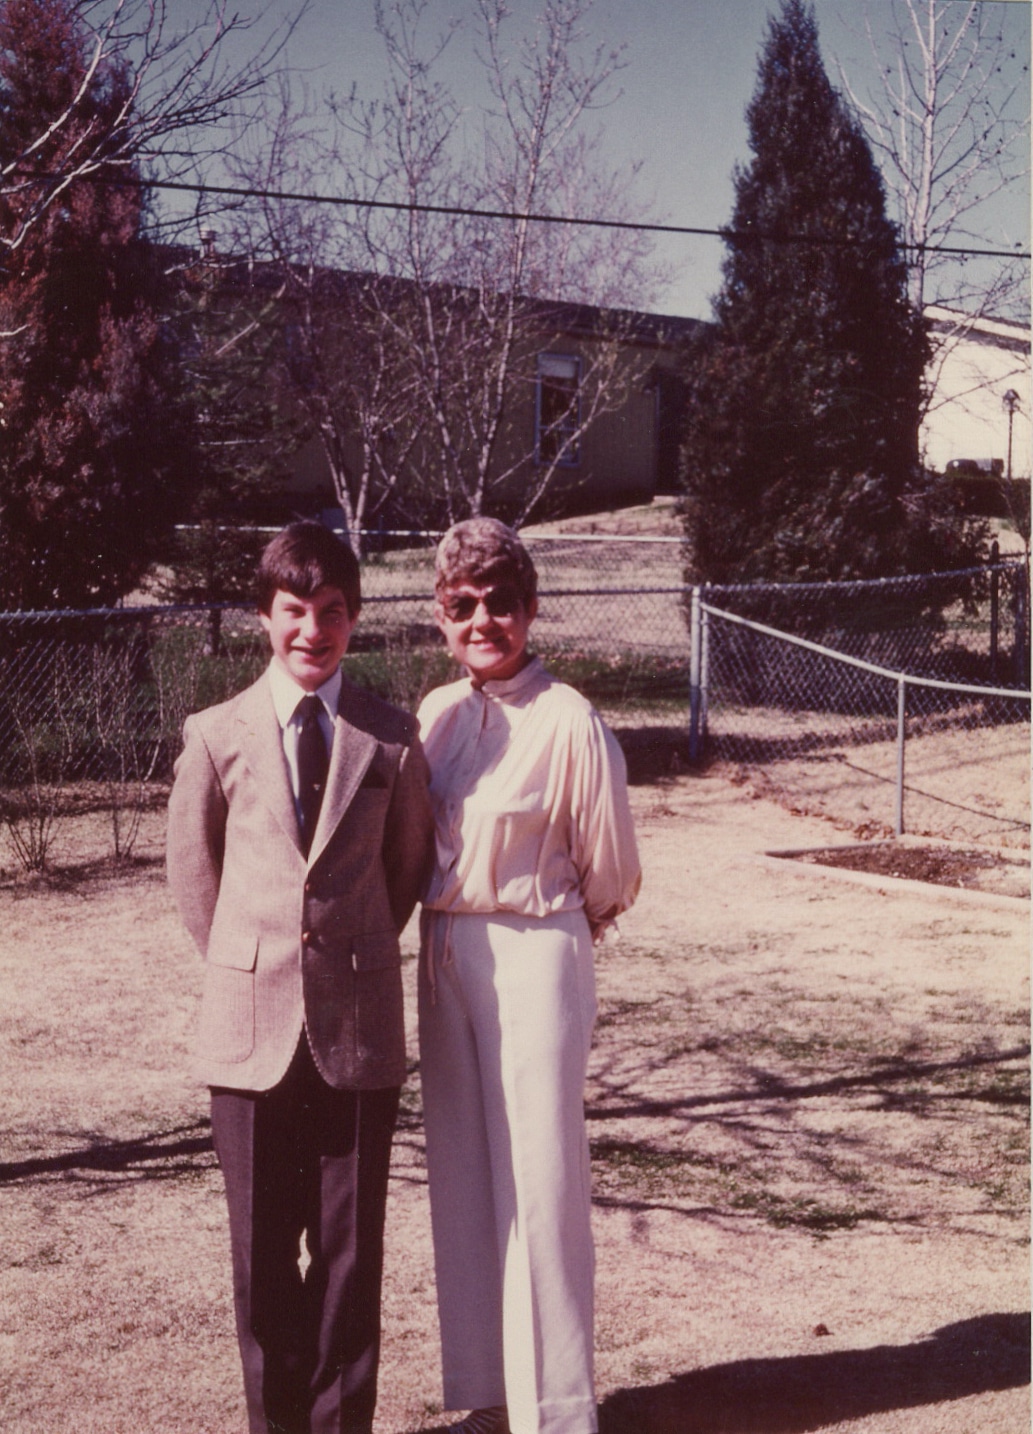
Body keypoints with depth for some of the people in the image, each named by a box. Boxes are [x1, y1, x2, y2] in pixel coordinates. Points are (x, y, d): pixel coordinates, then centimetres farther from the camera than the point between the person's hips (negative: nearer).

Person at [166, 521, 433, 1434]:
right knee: (262, 1251, 8)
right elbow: (192, 868, 12)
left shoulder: (392, 738, 1)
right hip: (253, 1026, 0)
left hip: (360, 1025, 0)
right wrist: (243, 966, 11)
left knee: (352, 1247, 7)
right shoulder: (218, 736, 0)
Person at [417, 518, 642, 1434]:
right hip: (446, 955, 7)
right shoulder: (436, 715, 5)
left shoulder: (569, 723, -13)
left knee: (538, 1183, 0)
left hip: (535, 958, -6)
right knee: (463, 1177, 12)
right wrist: (448, 926, 12)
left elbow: (610, 874, -5)